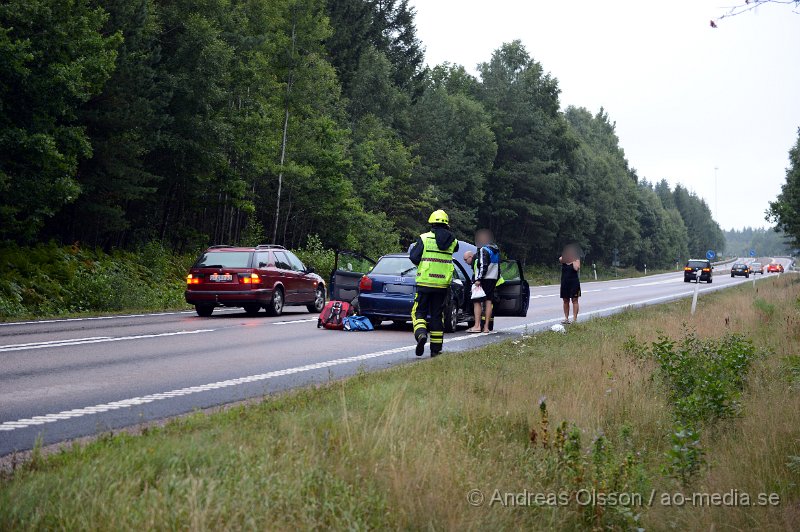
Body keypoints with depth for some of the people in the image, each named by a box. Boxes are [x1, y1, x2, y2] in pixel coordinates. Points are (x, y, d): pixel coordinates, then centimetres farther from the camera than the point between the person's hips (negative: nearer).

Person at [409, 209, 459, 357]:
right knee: (437, 315, 11)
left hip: (425, 283, -3)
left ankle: (421, 334, -22)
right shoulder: (452, 241, 4)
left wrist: (412, 249, 13)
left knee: (419, 312, 6)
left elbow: (414, 258, -7)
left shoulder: (424, 238, -5)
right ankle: (436, 348, 12)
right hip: (443, 284, 3)